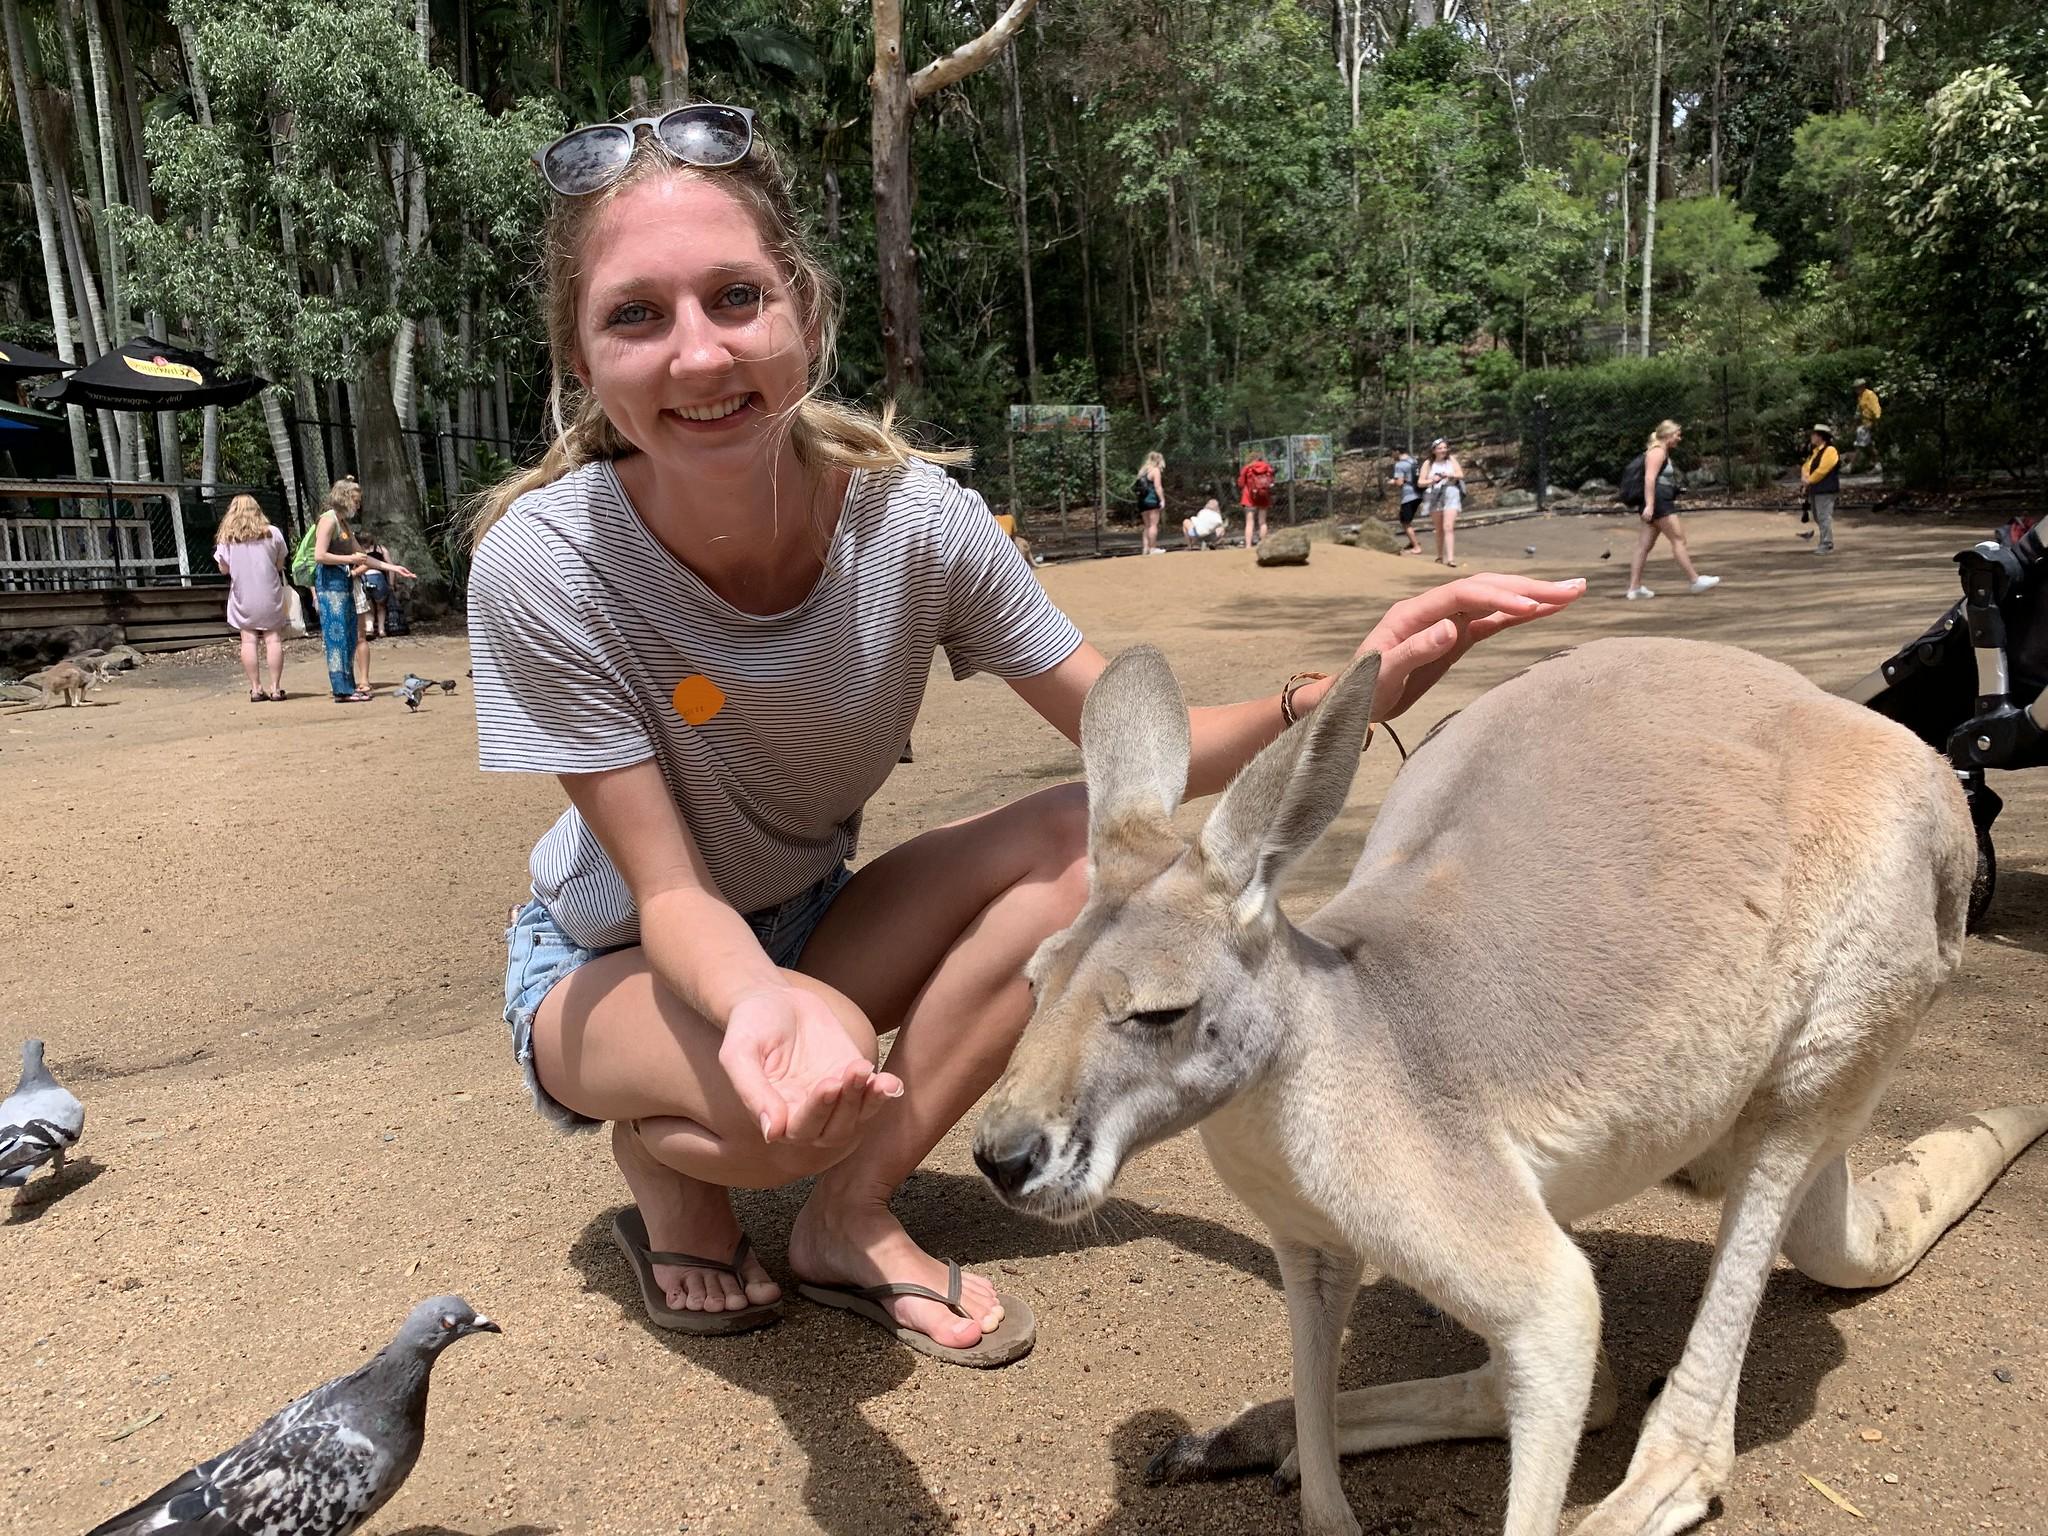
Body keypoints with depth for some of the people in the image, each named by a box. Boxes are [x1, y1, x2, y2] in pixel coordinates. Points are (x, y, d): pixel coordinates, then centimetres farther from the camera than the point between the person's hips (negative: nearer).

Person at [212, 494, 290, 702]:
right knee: (273, 639, 1)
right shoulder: (273, 533, 0)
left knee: (248, 640, 1)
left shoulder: (226, 537, 1)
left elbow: (224, 569, 3)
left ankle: (256, 689, -1)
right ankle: (275, 688, -1)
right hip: (270, 595, 0)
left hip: (243, 596, 0)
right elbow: (280, 564, 4)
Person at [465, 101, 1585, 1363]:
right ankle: (661, 1161, 2)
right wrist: (761, 1004, -47)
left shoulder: (913, 515, -22)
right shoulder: (543, 564, -28)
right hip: (613, 969, -3)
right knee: (818, 1090, -36)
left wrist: (1336, 697, -35)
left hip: (812, 923, 4)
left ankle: (853, 1224, -9)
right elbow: (670, 893, -24)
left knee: (1095, 838, -21)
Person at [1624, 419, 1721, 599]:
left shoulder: (1662, 452, 22)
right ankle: (1696, 581, -5)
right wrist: (1649, 505, -29)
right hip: (1657, 503, -11)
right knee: (1678, 539, -7)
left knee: (1644, 545, 6)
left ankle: (1634, 587, 4)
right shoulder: (1658, 451, -10)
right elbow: (1649, 478, -21)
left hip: (1660, 503, 11)